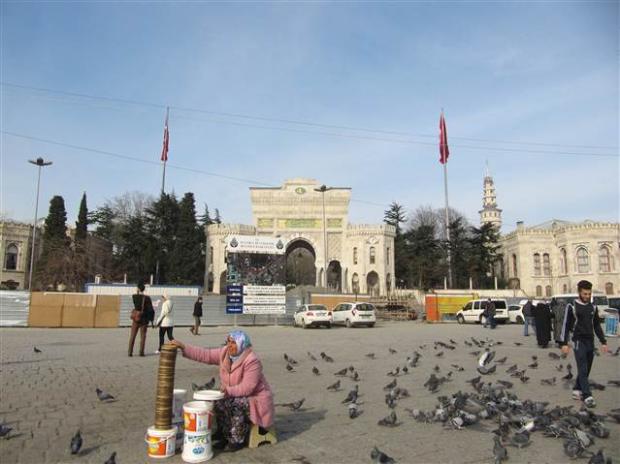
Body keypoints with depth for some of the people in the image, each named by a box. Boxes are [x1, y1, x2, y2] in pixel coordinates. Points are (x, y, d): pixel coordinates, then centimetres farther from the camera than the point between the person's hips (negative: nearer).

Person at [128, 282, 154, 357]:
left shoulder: (134, 296, -5)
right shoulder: (147, 298, -9)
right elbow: (151, 310, -9)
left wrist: (137, 292, 14)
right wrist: (151, 320, 2)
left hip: (136, 318, 1)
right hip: (144, 319, -1)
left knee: (132, 336, 9)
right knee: (143, 336, 7)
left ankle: (130, 352, 8)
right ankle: (141, 352, 6)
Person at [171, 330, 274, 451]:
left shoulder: (252, 361, -26)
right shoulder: (224, 353, -5)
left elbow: (247, 387, -29)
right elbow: (205, 354, -9)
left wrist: (229, 391, -38)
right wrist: (183, 347, -16)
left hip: (255, 397, -7)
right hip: (234, 396, 7)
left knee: (236, 405, -31)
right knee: (219, 404, -18)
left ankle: (237, 440, -10)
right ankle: (227, 437, 3)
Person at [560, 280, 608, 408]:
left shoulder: (593, 307, 8)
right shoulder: (572, 306, -7)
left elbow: (597, 326, 16)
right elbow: (566, 326, -7)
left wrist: (603, 342, 11)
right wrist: (564, 344, -10)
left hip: (590, 341, 5)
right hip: (579, 342, -5)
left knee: (586, 369, 9)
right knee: (583, 369, -8)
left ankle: (577, 390, 21)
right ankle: (587, 396, -8)